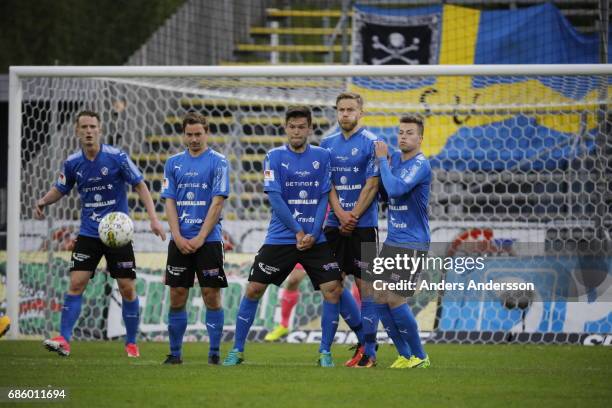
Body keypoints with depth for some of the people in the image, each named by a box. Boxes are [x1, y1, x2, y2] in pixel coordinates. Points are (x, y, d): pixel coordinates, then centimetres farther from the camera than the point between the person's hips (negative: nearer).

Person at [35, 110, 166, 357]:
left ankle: (131, 343, 13)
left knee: (127, 288, -1)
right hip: (88, 233, 2)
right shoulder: (73, 163, 0)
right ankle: (64, 340, -12)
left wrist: (153, 217, -15)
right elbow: (60, 189, 15)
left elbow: (140, 186, -5)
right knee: (76, 283, -11)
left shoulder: (117, 158, -10)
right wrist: (43, 201, -6)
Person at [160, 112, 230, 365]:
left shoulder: (218, 162, -1)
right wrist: (178, 237, -5)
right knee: (177, 297, 2)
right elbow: (169, 202, 7)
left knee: (211, 296, -4)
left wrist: (200, 238, -12)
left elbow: (217, 202, -6)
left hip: (208, 240, -3)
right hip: (180, 241, 3)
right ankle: (175, 352, 10)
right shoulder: (173, 163, 10)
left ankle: (215, 352, 3)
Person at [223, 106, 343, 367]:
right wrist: (298, 231, -13)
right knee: (254, 289, -3)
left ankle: (325, 353, 2)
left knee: (332, 289, -10)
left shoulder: (322, 157, 4)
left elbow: (324, 198, 1)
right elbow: (275, 198, -8)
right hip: (281, 237, -1)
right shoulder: (275, 157, -1)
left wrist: (313, 234, -11)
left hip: (315, 238, 1)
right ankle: (237, 350, 8)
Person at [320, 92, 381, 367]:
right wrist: (340, 214, -8)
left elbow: (372, 185, -9)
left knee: (365, 284, -5)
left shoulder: (370, 143, -5)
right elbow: (327, 184, 7)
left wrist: (353, 217, -13)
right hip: (335, 224, 6)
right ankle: (362, 335, 21)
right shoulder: (328, 144, 11)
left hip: (363, 224, -6)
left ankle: (369, 350, -1)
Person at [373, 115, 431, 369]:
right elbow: (384, 192, 17)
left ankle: (419, 357, 4)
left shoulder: (420, 165, -15)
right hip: (392, 241, 8)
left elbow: (396, 189, -28)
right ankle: (405, 355, 15)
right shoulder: (396, 158, 10)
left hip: (412, 244, -8)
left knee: (395, 300, -11)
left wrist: (383, 160, -16)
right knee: (380, 298, 4)